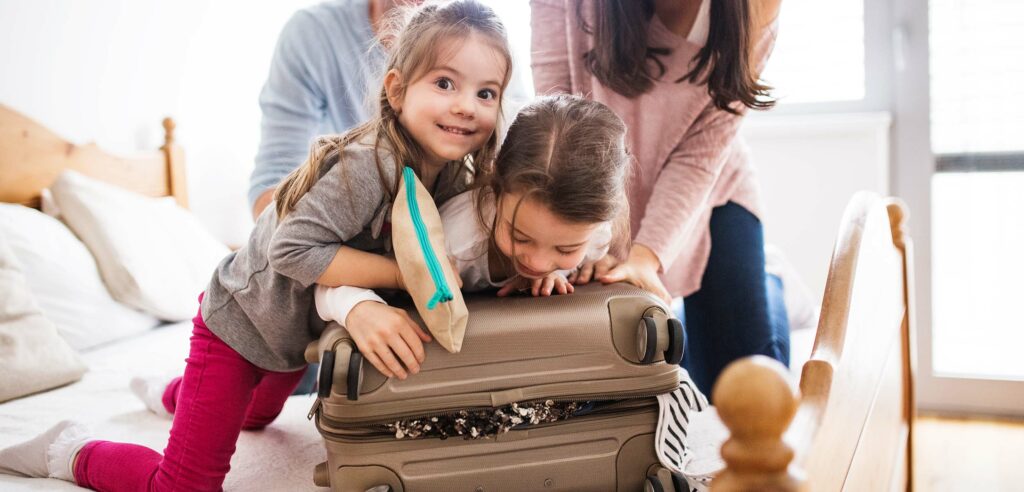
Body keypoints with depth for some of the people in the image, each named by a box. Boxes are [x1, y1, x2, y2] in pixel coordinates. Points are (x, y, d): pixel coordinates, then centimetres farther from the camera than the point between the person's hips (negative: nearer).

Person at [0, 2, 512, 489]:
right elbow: (294, 249, -39)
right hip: (242, 322, -8)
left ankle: (175, 393, 65)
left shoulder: (454, 178, -12)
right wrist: (404, 272, -37)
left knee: (255, 417, 38)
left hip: (301, 331, 8)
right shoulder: (366, 165, -36)